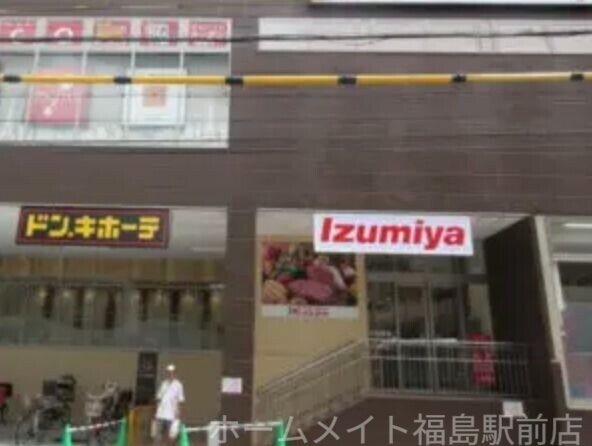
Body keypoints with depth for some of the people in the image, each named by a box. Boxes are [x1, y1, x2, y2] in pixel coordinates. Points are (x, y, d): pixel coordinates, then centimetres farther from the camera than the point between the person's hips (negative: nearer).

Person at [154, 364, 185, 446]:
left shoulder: (178, 385, -3)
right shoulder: (164, 384, 11)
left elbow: (180, 401, -4)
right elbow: (159, 398, 15)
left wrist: (178, 414, -10)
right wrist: (156, 411, 10)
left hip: (171, 415, -4)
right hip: (160, 414, 4)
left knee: (170, 436, 3)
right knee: (159, 435, 5)